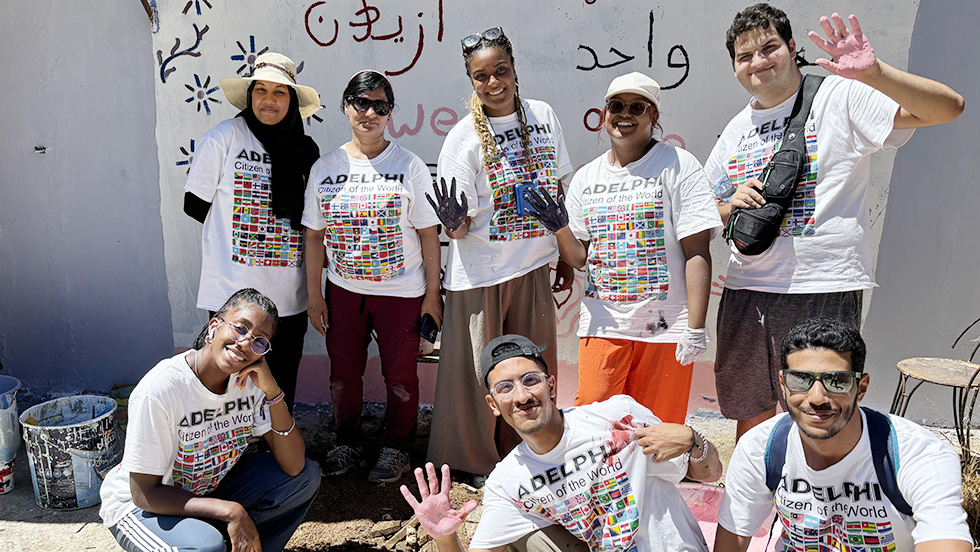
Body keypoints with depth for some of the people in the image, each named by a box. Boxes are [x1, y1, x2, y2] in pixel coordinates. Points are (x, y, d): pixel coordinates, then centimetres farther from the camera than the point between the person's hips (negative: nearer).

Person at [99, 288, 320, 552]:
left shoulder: (250, 379, -13)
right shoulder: (160, 389, -28)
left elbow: (294, 467, -16)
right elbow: (144, 493, -23)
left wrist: (272, 391, -28)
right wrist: (230, 511, -31)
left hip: (208, 489, 6)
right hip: (141, 506, -5)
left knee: (307, 476, -10)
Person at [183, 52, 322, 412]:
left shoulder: (305, 150, 8)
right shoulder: (225, 136, -3)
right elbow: (195, 204, -1)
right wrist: (248, 231, -2)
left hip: (288, 298, 4)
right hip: (233, 293, -3)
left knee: (282, 388, 14)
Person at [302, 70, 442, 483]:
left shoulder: (409, 166, -4)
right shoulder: (325, 167, 3)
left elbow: (428, 233, -4)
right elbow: (314, 235, 6)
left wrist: (433, 292, -5)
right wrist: (314, 294, 4)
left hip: (401, 290, -2)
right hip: (343, 289, 3)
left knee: (400, 375, 8)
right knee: (343, 372, 13)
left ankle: (397, 448, 29)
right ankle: (347, 443, 35)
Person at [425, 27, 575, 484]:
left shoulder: (543, 116, 2)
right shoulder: (464, 137, -10)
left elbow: (561, 192, 11)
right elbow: (460, 226, -10)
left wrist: (566, 260, 12)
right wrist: (454, 222, -34)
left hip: (535, 266, 4)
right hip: (481, 273, -4)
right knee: (479, 369, 7)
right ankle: (476, 460, 29)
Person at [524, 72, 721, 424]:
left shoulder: (678, 166, -1)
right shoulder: (586, 177, 12)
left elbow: (697, 253, -7)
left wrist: (696, 327, -13)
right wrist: (560, 228, -7)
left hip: (665, 327, -3)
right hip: (602, 324, 3)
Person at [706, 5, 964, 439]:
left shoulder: (839, 97, -3)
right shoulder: (736, 129, 13)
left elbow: (948, 106, -12)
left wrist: (874, 73, -27)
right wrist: (733, 205, -2)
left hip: (824, 290, -5)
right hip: (745, 290, 5)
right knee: (749, 414, 17)